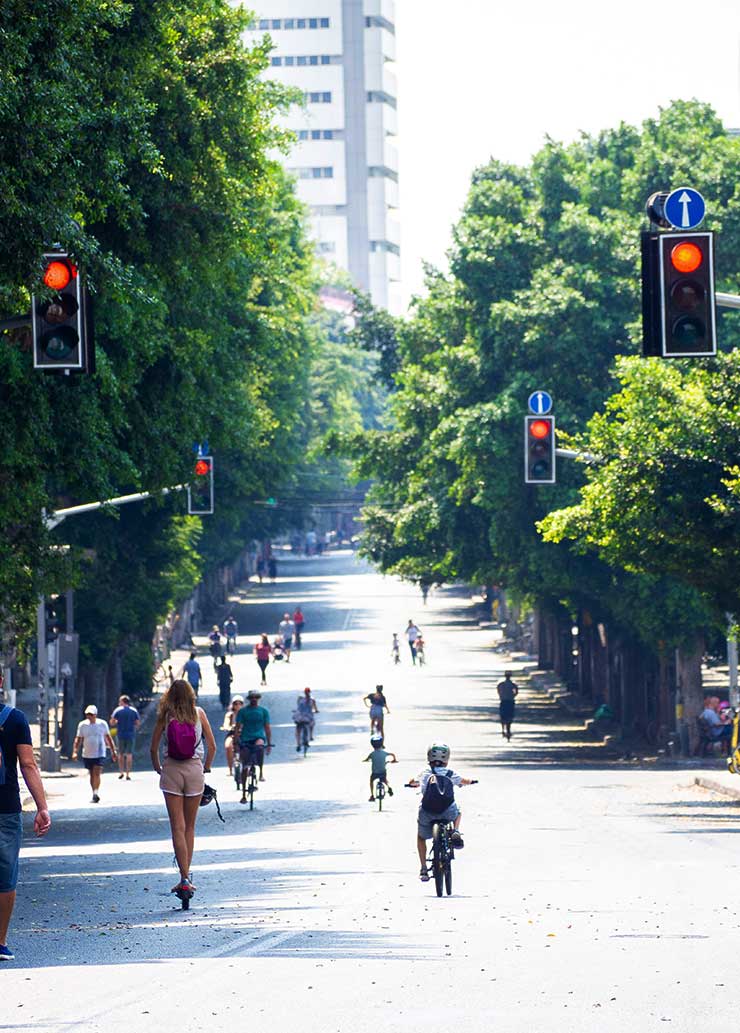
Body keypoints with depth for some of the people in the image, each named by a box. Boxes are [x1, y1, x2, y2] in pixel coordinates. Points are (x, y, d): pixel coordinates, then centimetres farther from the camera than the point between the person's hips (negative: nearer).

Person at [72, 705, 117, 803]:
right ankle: (95, 794, 21)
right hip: (87, 755, 2)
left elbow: (108, 738, 10)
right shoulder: (82, 725, 1)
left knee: (97, 773, -17)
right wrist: (75, 752, -9)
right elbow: (78, 740, 3)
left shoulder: (102, 724, 0)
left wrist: (113, 751, 11)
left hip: (100, 754, -2)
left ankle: (96, 793, -16)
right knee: (92, 775, 10)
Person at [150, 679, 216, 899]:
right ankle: (186, 877, 16)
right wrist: (206, 768, 15)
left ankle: (185, 878, -13)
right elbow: (211, 746, 1)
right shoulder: (199, 714, 0)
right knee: (190, 827, 14)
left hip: (172, 771, -2)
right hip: (194, 770, 2)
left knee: (178, 828, -3)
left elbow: (153, 748, -2)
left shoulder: (165, 716, -3)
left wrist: (158, 768, 14)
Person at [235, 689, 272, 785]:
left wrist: (269, 744, 2)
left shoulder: (264, 711, 7)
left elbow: (267, 728, 8)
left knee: (259, 746, -38)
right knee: (245, 767, 0)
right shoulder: (243, 711, 5)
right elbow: (237, 727, 2)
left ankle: (261, 772, -35)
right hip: (245, 740, 1)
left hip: (259, 737, -1)